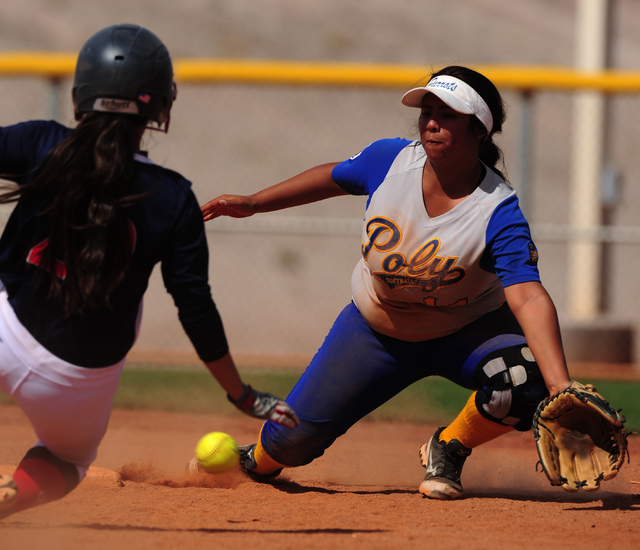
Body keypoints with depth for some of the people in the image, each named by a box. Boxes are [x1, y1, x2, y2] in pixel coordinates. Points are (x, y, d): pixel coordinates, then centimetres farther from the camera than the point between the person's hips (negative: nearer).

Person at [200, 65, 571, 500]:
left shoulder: (498, 211, -30)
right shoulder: (388, 161, -18)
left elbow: (529, 298, -41)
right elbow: (336, 178, 5)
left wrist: (561, 389, -53)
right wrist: (254, 203, 8)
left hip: (467, 332, -3)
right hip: (376, 330, 3)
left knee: (524, 381, -34)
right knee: (294, 439, -3)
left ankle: (448, 451, -3)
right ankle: (255, 464, 38)